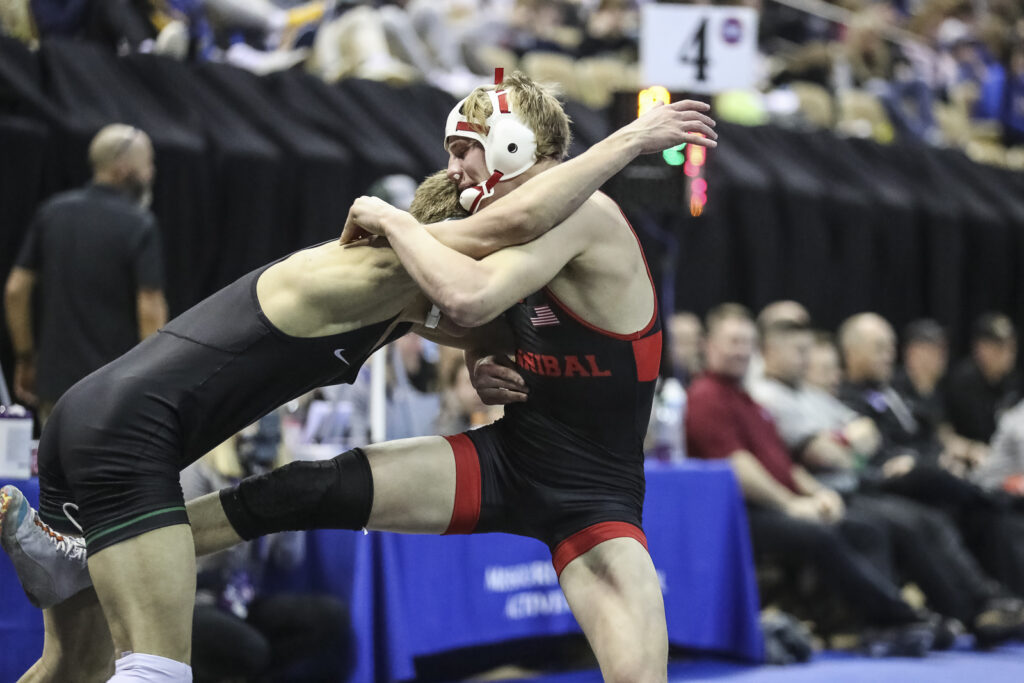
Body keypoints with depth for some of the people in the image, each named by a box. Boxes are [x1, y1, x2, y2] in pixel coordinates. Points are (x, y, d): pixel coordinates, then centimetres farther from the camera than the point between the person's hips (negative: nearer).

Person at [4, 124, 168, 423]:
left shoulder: (52, 213, 5)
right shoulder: (140, 225, -11)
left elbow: (16, 289, 4)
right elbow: (150, 310, -16)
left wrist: (25, 356, 13)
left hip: (57, 379, 5)